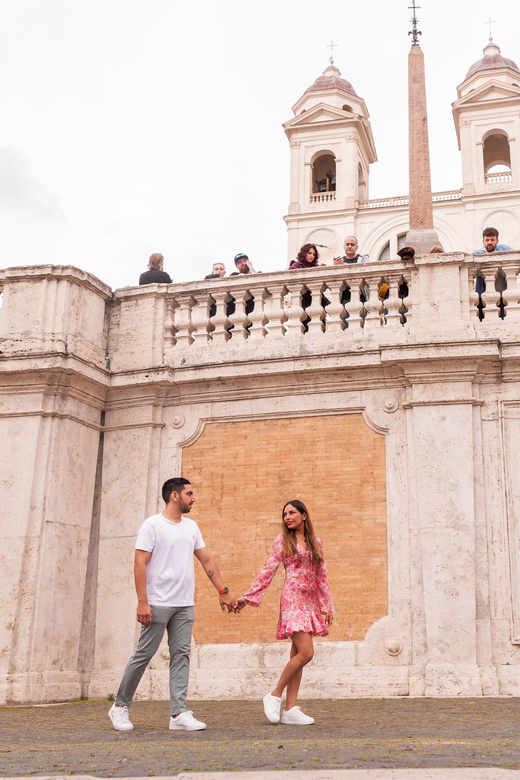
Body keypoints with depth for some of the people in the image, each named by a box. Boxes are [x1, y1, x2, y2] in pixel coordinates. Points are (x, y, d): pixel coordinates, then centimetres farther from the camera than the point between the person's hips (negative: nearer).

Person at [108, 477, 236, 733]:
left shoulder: (191, 527, 14)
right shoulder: (152, 525, -7)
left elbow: (207, 560, 17)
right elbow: (140, 564, -12)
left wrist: (223, 592, 12)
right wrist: (142, 602, -18)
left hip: (185, 605, 6)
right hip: (158, 604, -6)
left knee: (181, 655, 2)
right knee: (144, 654, 0)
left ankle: (179, 714, 3)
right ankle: (120, 706, 15)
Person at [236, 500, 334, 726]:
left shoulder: (315, 542, 13)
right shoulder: (283, 540, 1)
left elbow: (321, 575, 16)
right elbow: (268, 570, 1)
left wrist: (327, 606, 13)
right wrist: (247, 597, -3)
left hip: (310, 602, 5)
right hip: (292, 599, -5)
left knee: (297, 655, 5)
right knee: (305, 652, -16)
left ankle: (290, 709, 7)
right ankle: (274, 695, -2)